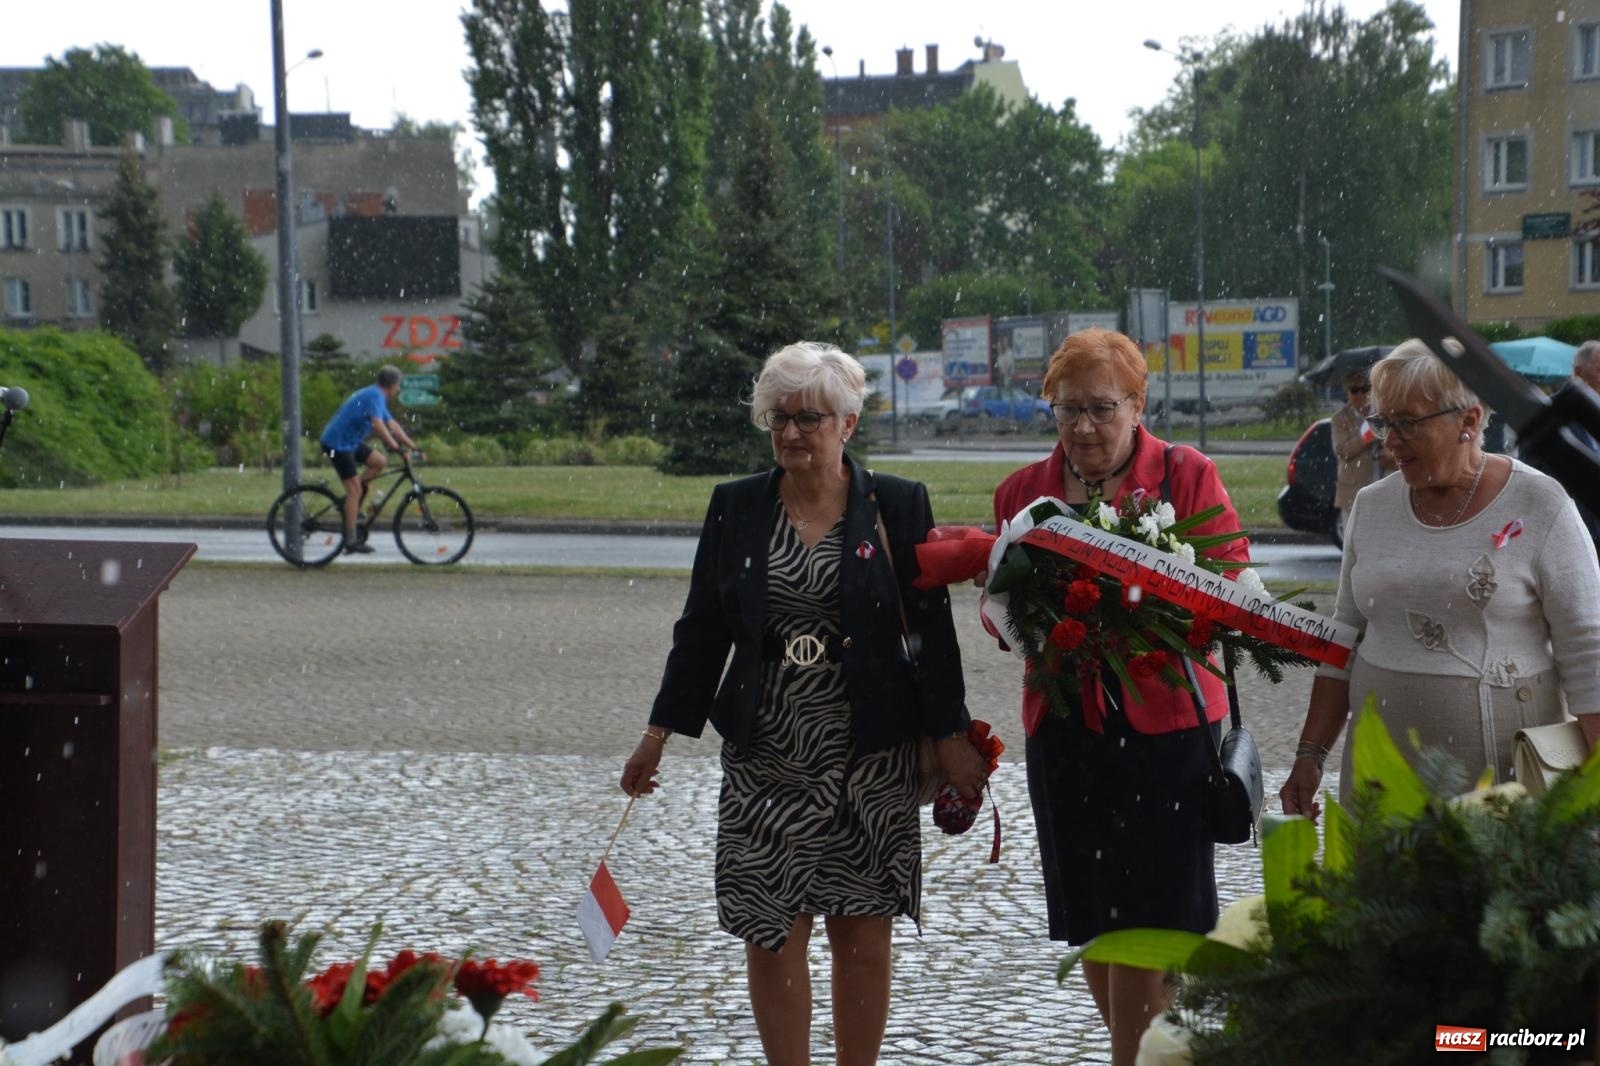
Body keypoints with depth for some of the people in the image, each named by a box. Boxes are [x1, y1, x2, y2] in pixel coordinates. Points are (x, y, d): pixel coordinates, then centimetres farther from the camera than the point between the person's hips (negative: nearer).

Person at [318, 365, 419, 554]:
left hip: (350, 441, 10)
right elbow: (378, 424, -32)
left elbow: (392, 425, 17)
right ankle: (351, 540, -8)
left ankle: (351, 503, 11)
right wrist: (395, 446, -33)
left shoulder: (375, 395, 15)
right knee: (355, 489, -10)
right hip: (337, 444, -10)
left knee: (380, 462, 5)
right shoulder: (375, 396, -17)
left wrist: (412, 446, 14)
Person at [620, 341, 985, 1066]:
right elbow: (701, 628, 8)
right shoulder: (736, 507, 5)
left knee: (863, 937, 3)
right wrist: (659, 734, 6)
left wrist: (952, 738, -3)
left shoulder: (898, 506, 0)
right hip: (765, 758, 2)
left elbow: (932, 629, 0)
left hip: (871, 759, -1)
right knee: (772, 935, 0)